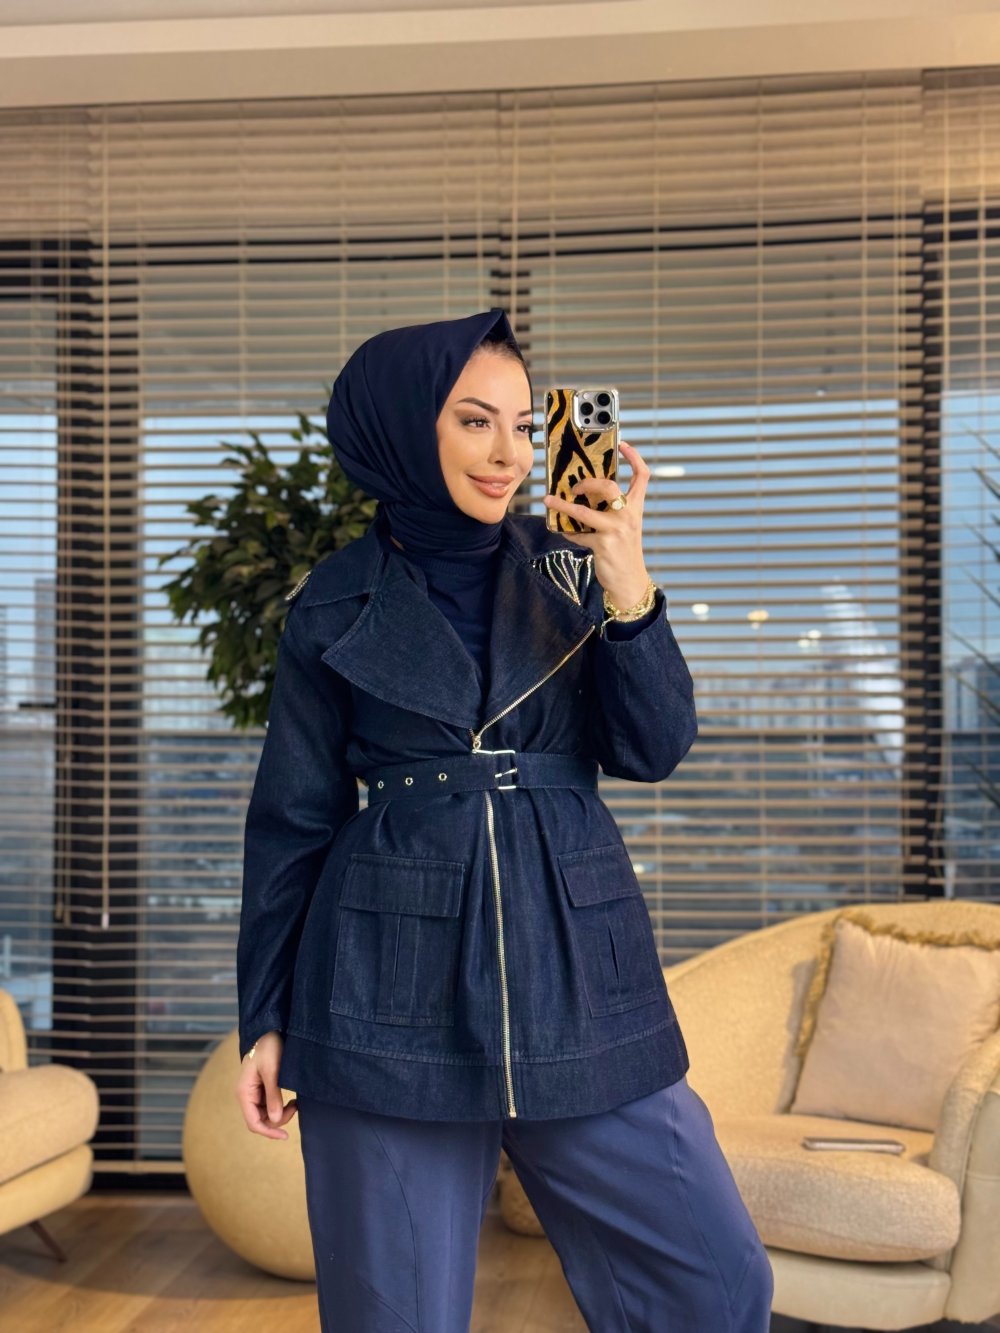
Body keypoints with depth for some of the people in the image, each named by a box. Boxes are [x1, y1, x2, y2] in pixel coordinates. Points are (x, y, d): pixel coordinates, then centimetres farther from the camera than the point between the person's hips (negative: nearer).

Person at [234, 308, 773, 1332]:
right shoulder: (339, 602, 2)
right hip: (395, 988, -2)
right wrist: (265, 1017, 5)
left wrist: (627, 587, -15)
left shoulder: (570, 572, 7)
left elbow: (653, 750, -1)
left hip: (576, 975, 2)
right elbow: (292, 819, 6)